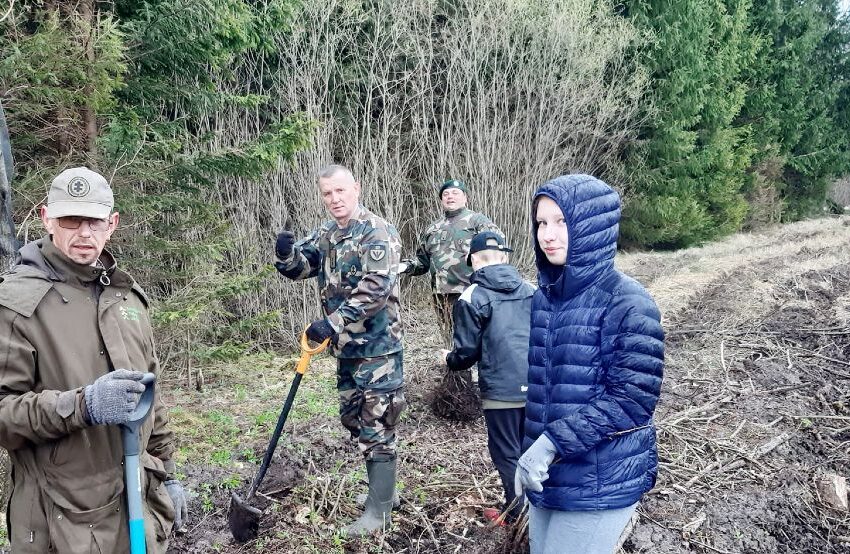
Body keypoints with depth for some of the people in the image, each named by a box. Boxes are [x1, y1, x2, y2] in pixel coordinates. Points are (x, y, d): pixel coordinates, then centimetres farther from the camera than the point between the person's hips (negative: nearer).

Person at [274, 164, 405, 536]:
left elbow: (375, 288, -25)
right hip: (345, 347, 8)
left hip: (377, 347, -8)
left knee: (377, 426, 0)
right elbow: (299, 267, 9)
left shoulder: (377, 232, -15)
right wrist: (286, 254, -15)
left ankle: (378, 510, 13)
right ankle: (382, 488, 36)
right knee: (353, 418, 18)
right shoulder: (326, 234, 10)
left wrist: (333, 323, -27)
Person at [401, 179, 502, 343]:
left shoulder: (477, 220, 4)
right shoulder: (433, 228, 21)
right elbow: (422, 260, 26)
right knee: (451, 340, 11)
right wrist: (406, 266, 6)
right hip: (442, 297, 6)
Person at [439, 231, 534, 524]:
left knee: (507, 453, 11)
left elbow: (467, 352, -7)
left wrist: (450, 360, 15)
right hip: (537, 386, 5)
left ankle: (516, 513, 22)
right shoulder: (531, 290, 7)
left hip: (502, 390, -5)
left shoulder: (471, 298, -7)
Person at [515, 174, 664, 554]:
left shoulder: (626, 302, -16)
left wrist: (553, 442, -22)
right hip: (548, 474, 7)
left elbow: (633, 398, -19)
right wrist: (531, 451, 13)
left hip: (601, 484, -6)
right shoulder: (544, 296, 4)